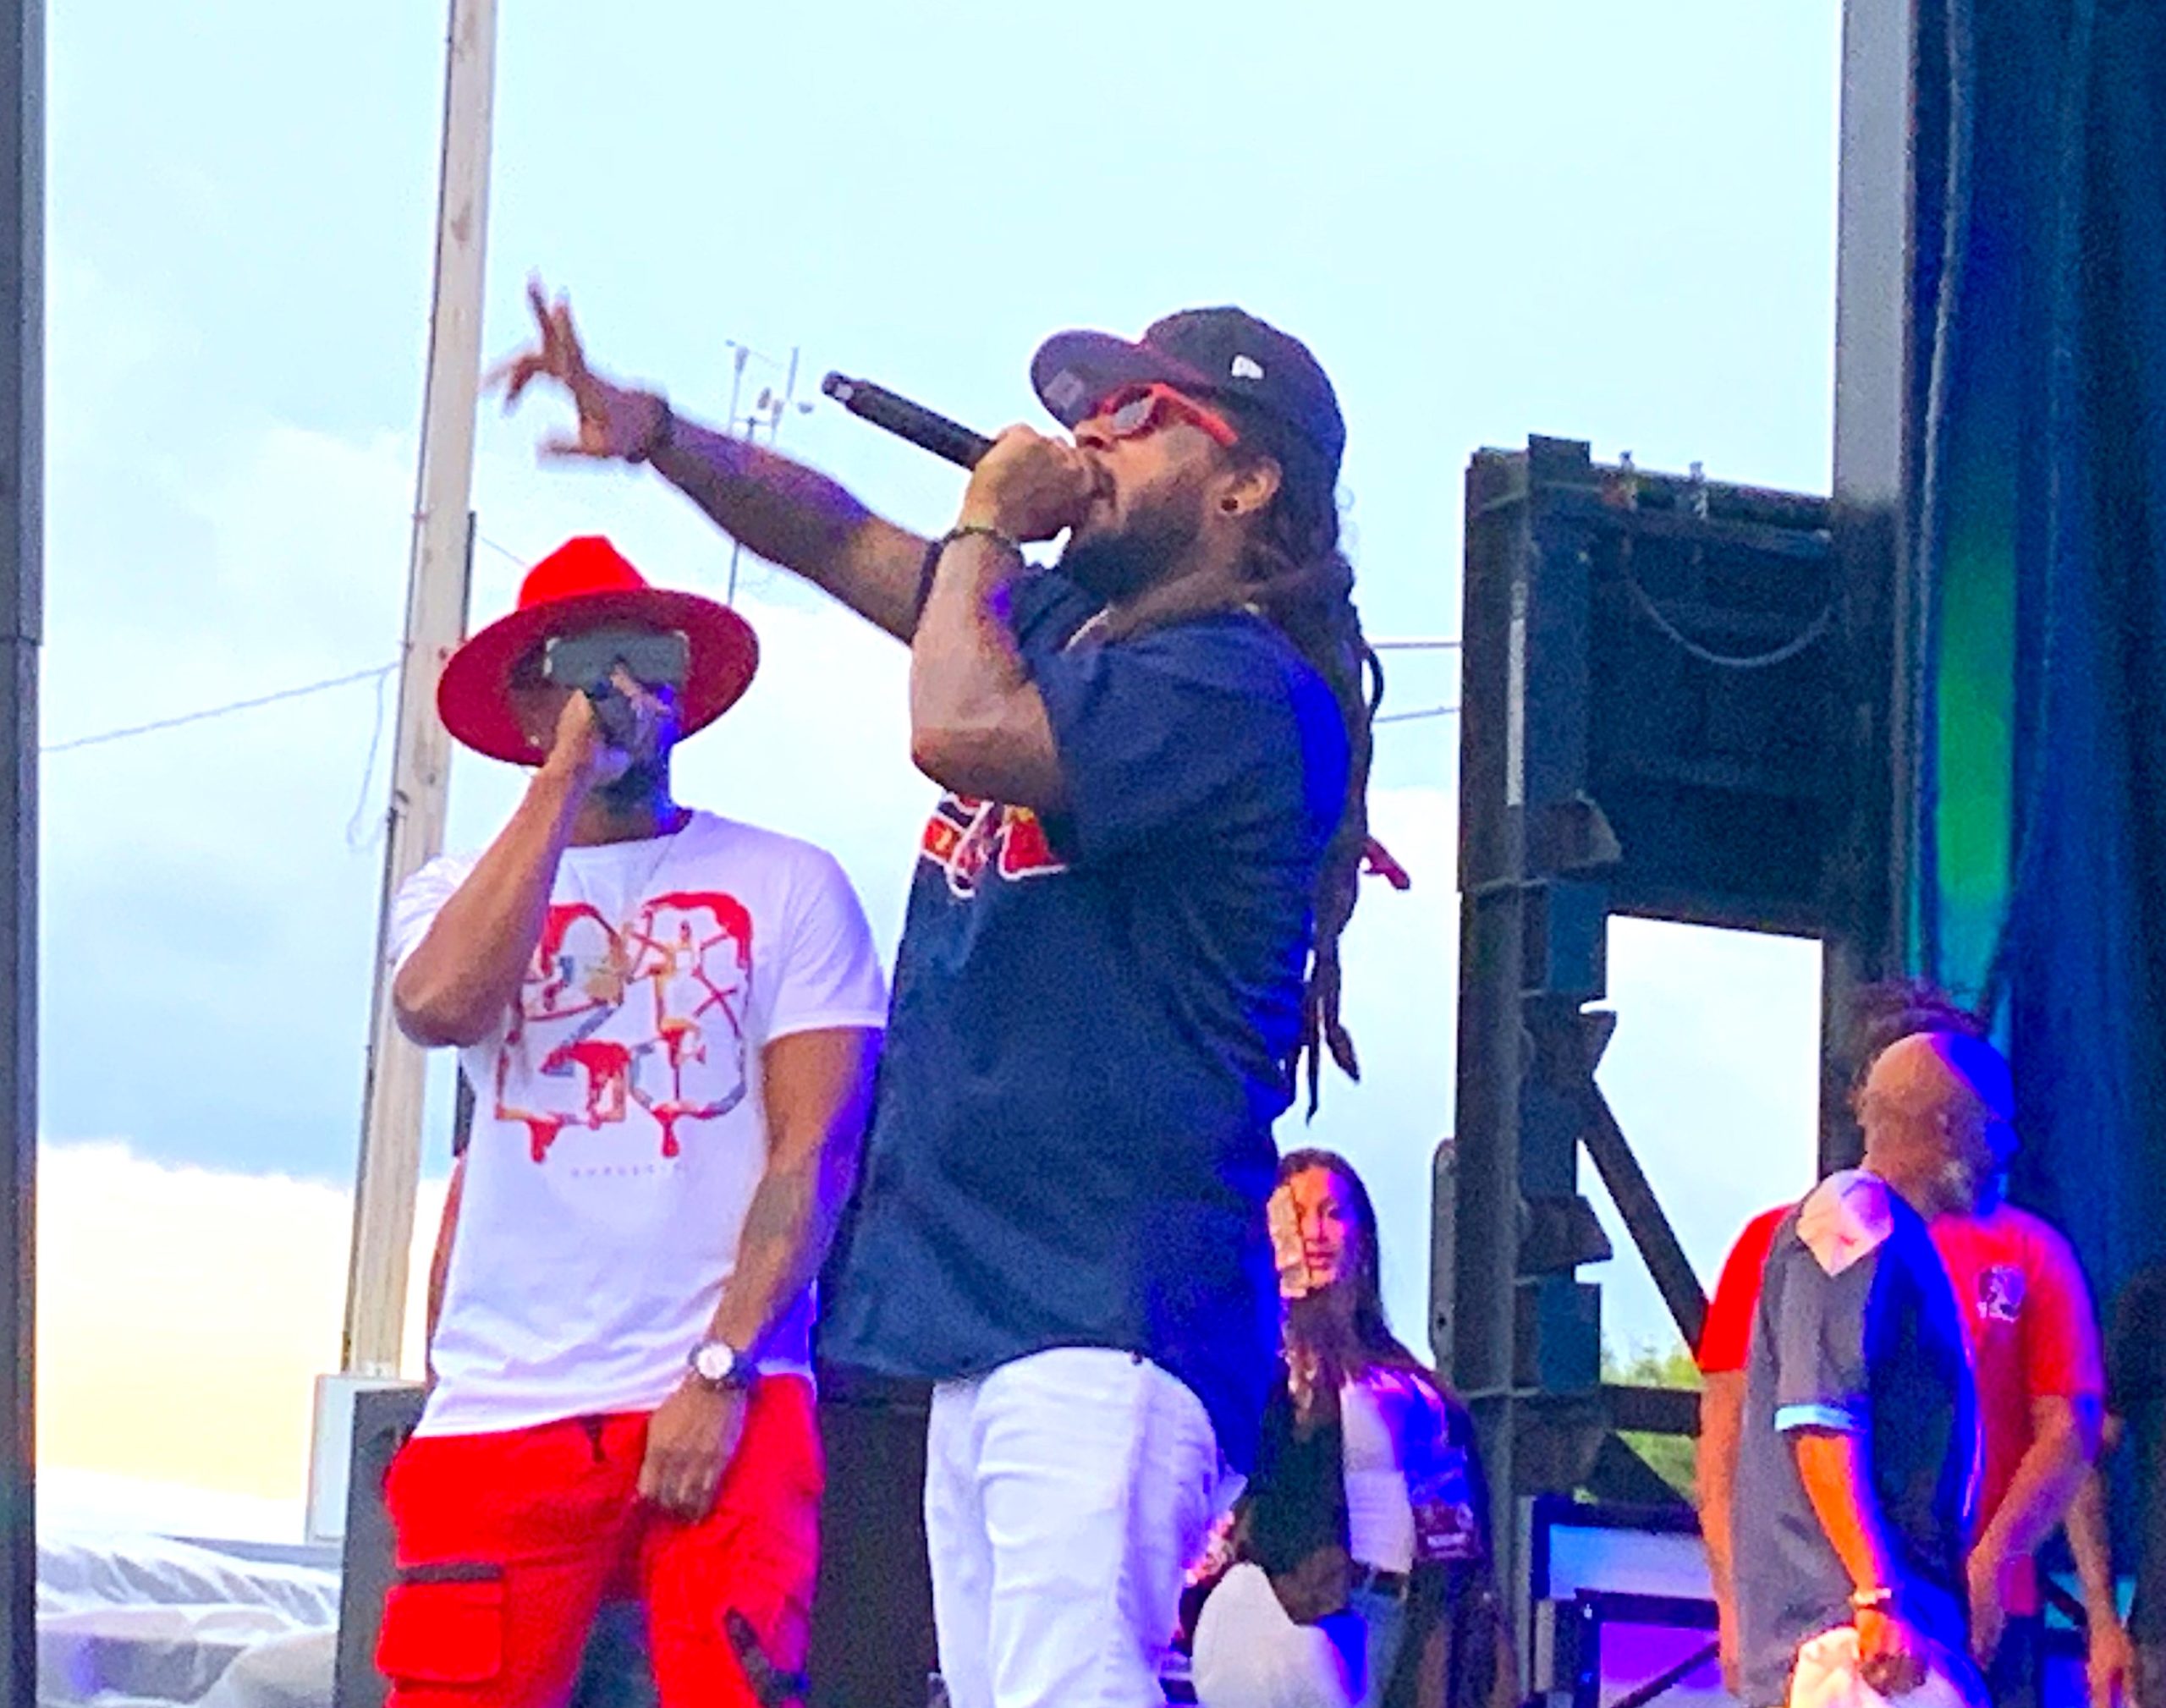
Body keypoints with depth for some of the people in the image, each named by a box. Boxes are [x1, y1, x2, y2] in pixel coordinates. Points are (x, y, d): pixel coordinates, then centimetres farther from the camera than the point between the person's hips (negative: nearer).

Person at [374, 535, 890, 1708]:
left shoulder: (787, 885, 6)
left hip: (725, 1402, -2)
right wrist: (563, 779, -7)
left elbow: (814, 1153, -1)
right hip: (502, 1410, 2)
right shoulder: (457, 894, 13)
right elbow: (439, 1007, -10)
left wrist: (718, 1373, -11)